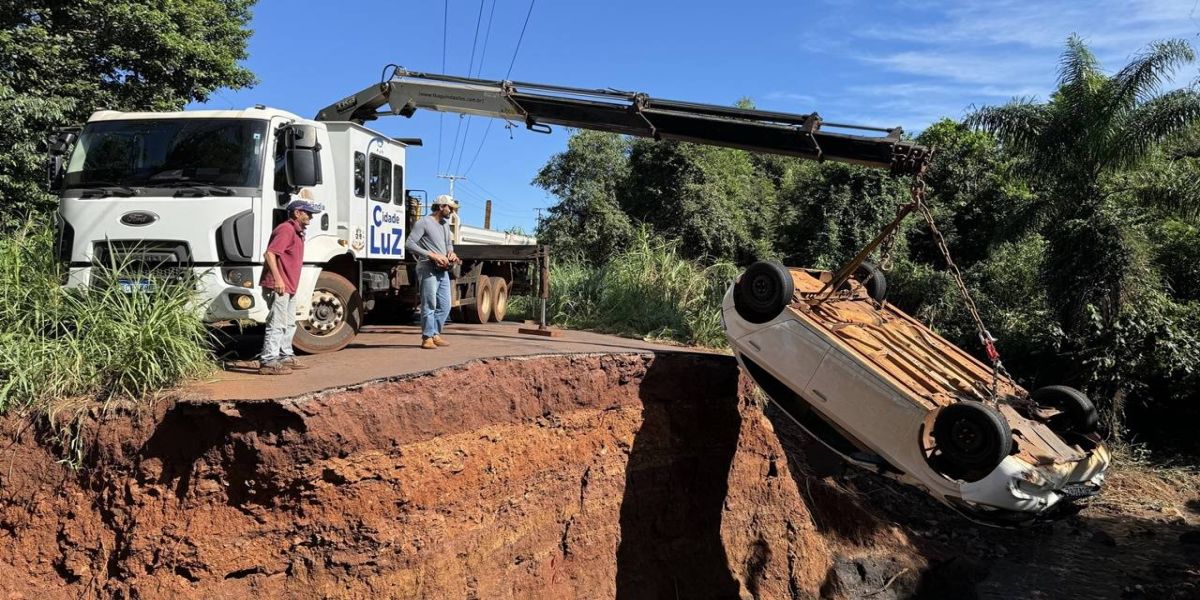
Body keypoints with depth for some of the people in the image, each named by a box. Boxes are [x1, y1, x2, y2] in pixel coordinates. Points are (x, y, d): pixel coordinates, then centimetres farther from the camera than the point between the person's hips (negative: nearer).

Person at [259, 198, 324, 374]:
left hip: (289, 287, 11)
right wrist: (277, 279, -27)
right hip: (278, 286, -11)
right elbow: (269, 254, -23)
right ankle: (268, 362, -7)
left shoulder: (296, 231, 19)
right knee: (277, 324, -10)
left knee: (289, 324, 18)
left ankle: (286, 357, 28)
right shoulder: (286, 229, -14)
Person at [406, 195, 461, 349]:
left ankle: (435, 335, 20)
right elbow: (409, 244, -15)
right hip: (428, 269, -8)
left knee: (445, 306, 10)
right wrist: (432, 255, -20)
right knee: (429, 305, -6)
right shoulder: (423, 223, -7)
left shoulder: (445, 224, 18)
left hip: (443, 270, 8)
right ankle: (427, 338, 0)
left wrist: (451, 252, 7)